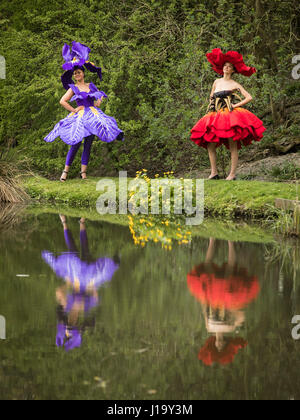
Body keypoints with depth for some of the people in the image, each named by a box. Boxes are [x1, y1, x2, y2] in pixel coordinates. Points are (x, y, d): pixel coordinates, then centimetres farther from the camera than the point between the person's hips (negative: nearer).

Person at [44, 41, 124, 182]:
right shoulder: (73, 88, 2)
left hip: (93, 115, 4)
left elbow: (101, 94, 27)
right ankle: (66, 170, -5)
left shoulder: (91, 86, 12)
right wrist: (73, 110, -3)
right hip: (80, 116, -4)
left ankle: (83, 171, 0)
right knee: (76, 144, -11)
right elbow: (62, 101, 1)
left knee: (88, 144, -1)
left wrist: (99, 100, 7)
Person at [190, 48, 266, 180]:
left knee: (233, 145, -9)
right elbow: (211, 98, 29)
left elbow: (249, 97, -1)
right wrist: (210, 110, 14)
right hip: (216, 116, 5)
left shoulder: (235, 85, 4)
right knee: (210, 144, -3)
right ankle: (214, 172, 1)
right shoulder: (217, 82, 18)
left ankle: (233, 173, -9)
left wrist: (235, 105, -7)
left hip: (231, 115, -5)